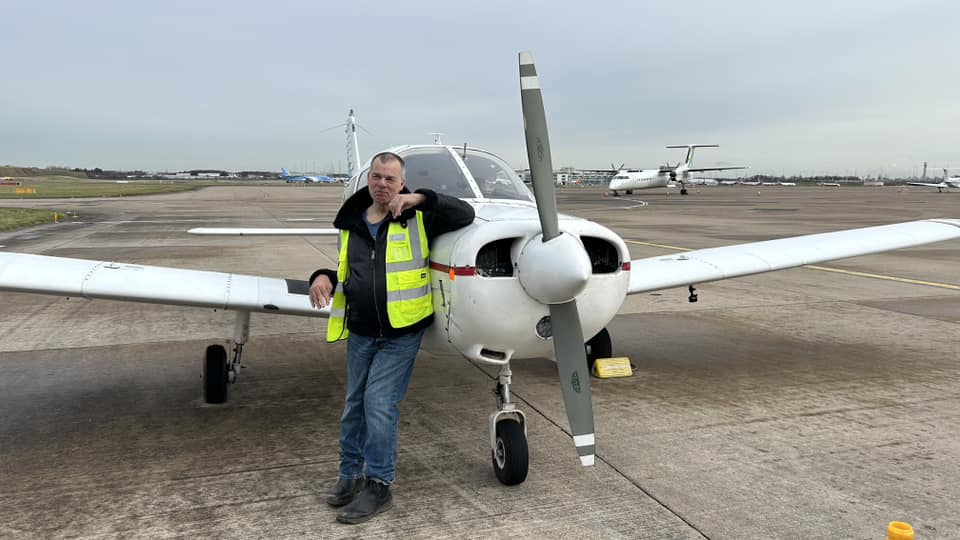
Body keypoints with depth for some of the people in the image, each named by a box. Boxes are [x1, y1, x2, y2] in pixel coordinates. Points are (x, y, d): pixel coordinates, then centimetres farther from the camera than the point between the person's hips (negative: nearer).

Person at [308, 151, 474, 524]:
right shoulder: (352, 224, 8)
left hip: (401, 333, -5)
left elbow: (465, 215, -16)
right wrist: (324, 277, -3)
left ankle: (379, 486, 6)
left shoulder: (416, 219, -7)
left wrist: (421, 199, -24)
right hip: (360, 333, 5)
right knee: (355, 403, 13)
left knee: (380, 403, -7)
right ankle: (351, 473, 30)